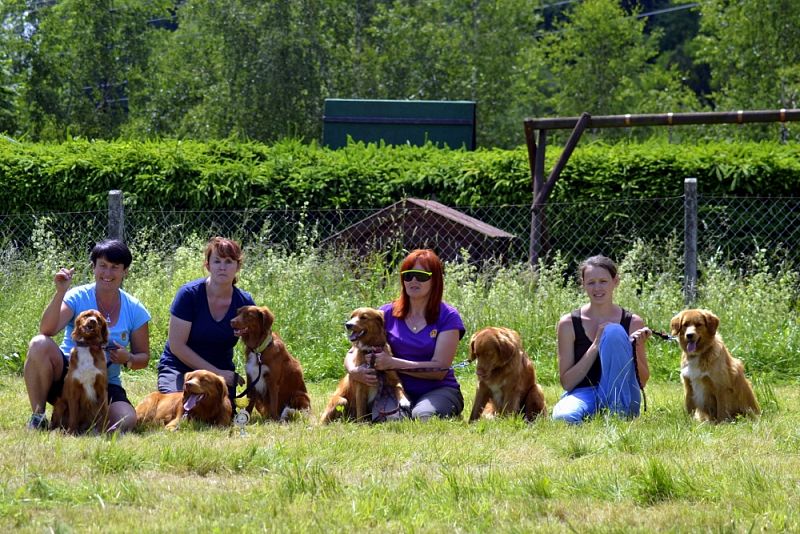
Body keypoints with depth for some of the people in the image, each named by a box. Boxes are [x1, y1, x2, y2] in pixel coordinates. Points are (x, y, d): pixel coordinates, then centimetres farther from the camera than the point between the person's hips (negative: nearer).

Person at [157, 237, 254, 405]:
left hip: (222, 371, 3)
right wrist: (217, 372, -15)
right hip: (179, 368, -2)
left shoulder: (244, 302, -4)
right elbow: (177, 345, -14)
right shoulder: (189, 294, -15)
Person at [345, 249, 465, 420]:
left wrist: (392, 363, -22)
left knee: (423, 416, -35)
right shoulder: (388, 314, 5)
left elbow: (439, 369, -11)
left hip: (439, 390, -1)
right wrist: (354, 371, -21)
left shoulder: (447, 316, -3)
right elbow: (353, 353, 5)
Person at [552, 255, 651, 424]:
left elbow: (642, 381, 6)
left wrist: (635, 348, -14)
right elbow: (566, 382, -3)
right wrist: (596, 345, -14)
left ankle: (618, 416, -22)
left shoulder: (633, 323, 3)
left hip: (619, 401, 2)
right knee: (564, 416, -41)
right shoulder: (569, 323, 1)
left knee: (614, 331, -21)